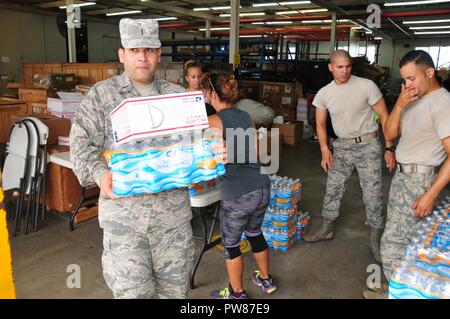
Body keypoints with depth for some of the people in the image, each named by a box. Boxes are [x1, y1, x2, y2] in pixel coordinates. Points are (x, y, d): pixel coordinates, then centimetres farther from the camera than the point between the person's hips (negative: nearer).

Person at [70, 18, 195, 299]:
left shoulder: (178, 96, 8)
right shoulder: (101, 95, 2)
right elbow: (82, 142, -3)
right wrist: (99, 173, -20)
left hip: (174, 209, 3)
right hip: (124, 211, -2)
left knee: (177, 286, 15)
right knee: (132, 290, 5)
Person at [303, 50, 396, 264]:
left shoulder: (366, 86, -10)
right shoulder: (324, 93, 0)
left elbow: (384, 116, -6)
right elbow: (321, 124, 7)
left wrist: (389, 148, -10)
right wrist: (325, 149, -7)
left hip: (368, 144, -3)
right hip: (341, 146, 4)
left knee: (373, 194, 0)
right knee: (332, 189, 10)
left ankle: (375, 239, 17)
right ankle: (326, 228, 29)